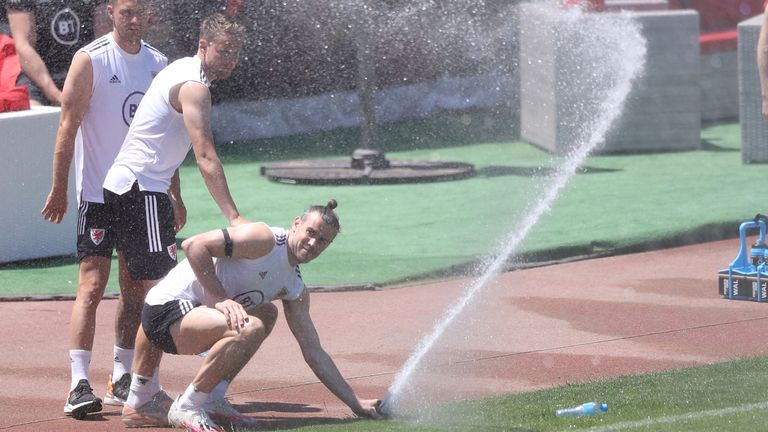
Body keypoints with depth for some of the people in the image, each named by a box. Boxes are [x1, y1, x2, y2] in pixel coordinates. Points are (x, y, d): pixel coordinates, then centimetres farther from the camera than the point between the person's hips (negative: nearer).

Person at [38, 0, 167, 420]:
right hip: (98, 192, -6)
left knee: (136, 289, 8)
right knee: (92, 286, -12)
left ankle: (121, 380, 16)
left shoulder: (158, 64, 9)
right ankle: (79, 384, -15)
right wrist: (58, 189, -12)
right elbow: (69, 125, -9)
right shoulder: (91, 59, -7)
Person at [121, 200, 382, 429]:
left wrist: (355, 404, 14)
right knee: (249, 329, -30)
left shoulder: (295, 290, 13)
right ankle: (187, 408, -16)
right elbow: (193, 245, -19)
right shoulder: (265, 240, -12)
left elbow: (314, 353, 17)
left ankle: (212, 401, 11)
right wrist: (220, 299, -24)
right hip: (168, 307, -10)